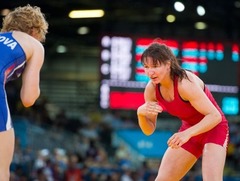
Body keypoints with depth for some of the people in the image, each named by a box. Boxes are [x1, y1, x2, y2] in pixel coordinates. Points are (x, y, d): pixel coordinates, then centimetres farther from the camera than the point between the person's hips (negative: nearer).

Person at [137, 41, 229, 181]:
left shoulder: (185, 84, -30)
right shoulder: (152, 89, -10)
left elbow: (215, 116, -30)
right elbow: (149, 130, -4)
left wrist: (187, 133, -43)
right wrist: (141, 113, -26)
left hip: (214, 129, -7)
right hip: (189, 131, 7)